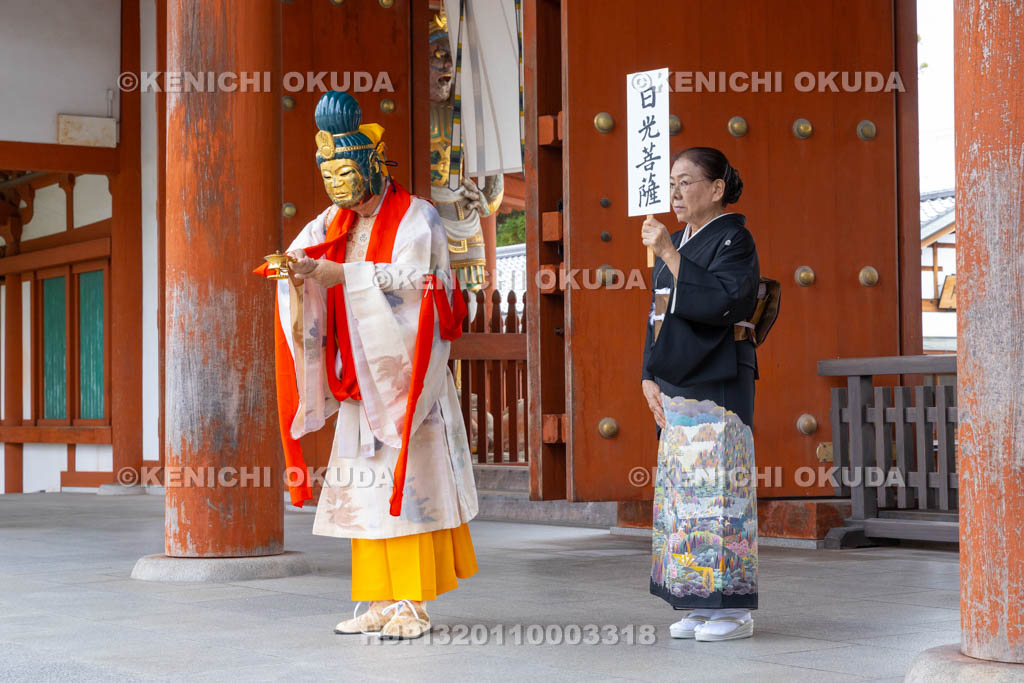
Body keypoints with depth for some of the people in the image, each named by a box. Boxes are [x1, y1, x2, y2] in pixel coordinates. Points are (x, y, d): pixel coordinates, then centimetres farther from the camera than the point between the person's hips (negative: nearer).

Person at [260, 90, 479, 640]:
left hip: (404, 378, -6)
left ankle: (414, 604, -6)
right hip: (360, 379, 6)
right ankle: (380, 600, 8)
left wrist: (338, 274, -24)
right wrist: (295, 270, -22)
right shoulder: (333, 223, 14)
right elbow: (300, 258, 2)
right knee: (363, 485, 3)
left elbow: (409, 280, -18)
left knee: (408, 482, -8)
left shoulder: (415, 218, -4)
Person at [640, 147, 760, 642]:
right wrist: (651, 377, 7)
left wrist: (669, 254, -21)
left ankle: (735, 609, -2)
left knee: (718, 489, -8)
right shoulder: (678, 242, 17)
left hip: (719, 384, -8)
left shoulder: (734, 240, -7)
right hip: (676, 387, 8)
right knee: (682, 492, 7)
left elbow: (719, 302, -23)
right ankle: (701, 605, 13)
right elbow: (658, 314, 18)